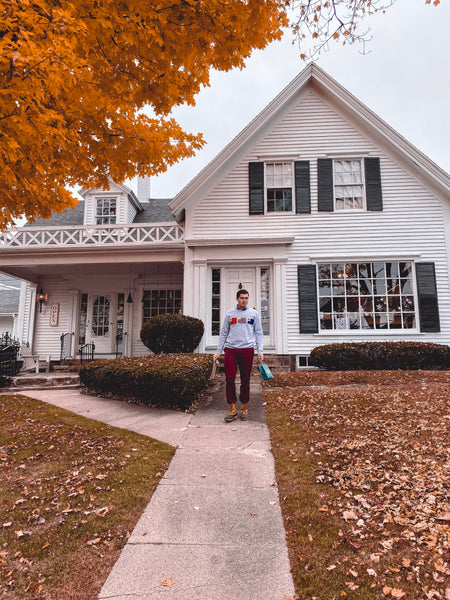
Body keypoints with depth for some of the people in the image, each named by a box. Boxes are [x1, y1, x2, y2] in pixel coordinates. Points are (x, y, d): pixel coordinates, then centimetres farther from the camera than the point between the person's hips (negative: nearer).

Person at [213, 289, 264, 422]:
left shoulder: (253, 314, 10)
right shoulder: (229, 314, 12)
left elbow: (259, 333, 10)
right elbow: (223, 333, 14)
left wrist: (260, 351, 0)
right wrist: (218, 351, 8)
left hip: (247, 350, -1)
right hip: (230, 350, 1)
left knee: (245, 380, 4)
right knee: (229, 379, -4)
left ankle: (244, 408, 16)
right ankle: (232, 408, 4)